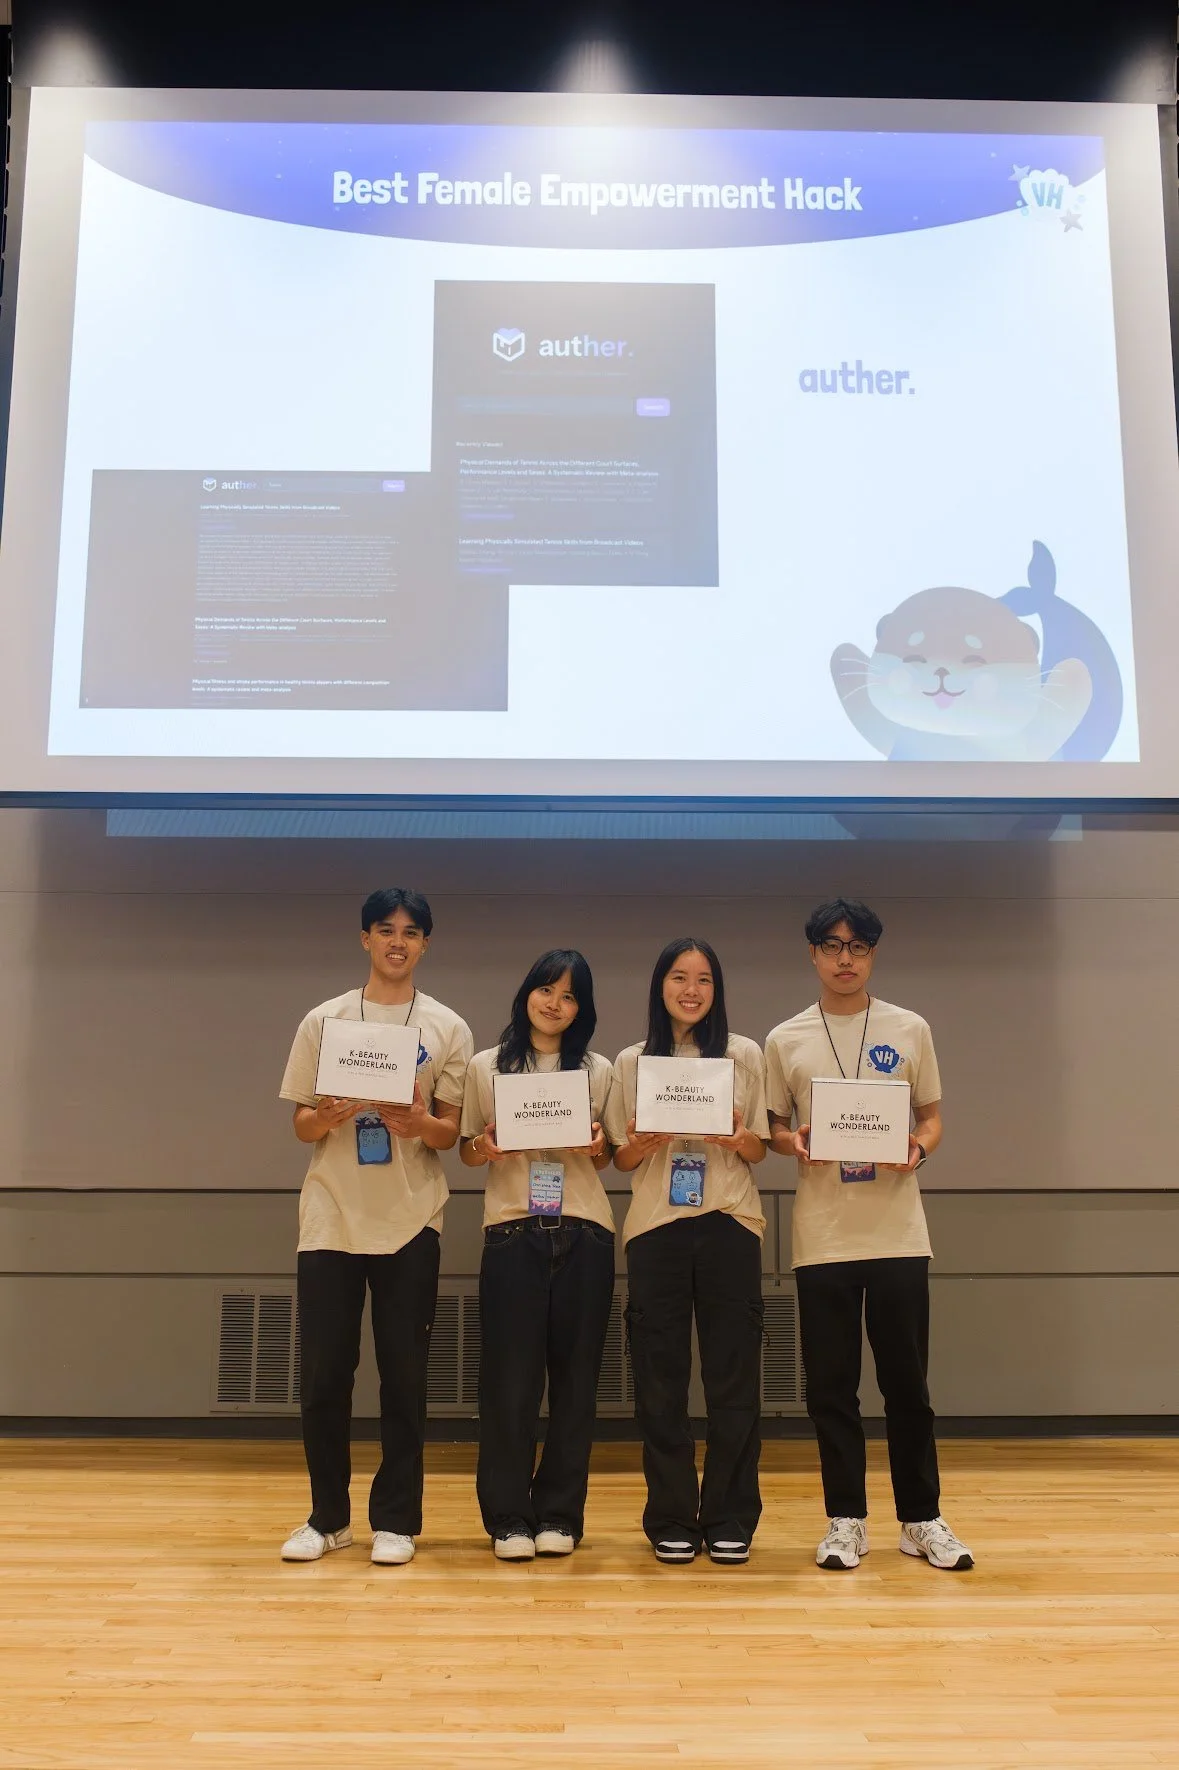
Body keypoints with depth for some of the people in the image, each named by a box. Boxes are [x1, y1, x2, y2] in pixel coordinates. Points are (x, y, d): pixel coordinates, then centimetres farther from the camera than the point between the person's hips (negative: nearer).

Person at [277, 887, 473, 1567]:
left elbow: (450, 1133, 2)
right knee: (323, 1375, 4)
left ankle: (396, 1521, 15)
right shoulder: (323, 1020, 7)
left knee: (404, 1376, 3)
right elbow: (302, 1126, 6)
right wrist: (331, 1116, -16)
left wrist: (417, 1123, -20)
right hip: (331, 1217, 1)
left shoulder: (449, 1029, 5)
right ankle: (327, 1517, 20)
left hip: (411, 1219, -1)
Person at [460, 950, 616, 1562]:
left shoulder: (599, 1070, 10)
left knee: (574, 1375, 4)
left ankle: (559, 1513, 17)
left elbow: (610, 1155, 15)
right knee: (510, 1376, -2)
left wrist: (598, 1148, -7)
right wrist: (484, 1148, -10)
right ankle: (509, 1517, 12)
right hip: (512, 1232, -1)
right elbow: (467, 1149, 11)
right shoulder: (486, 1066, 7)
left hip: (583, 1234, 1)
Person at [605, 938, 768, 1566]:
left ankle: (730, 1520, 15)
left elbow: (759, 1151, 9)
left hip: (729, 1225, 0)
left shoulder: (744, 1054, 7)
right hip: (655, 1228, 0)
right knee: (660, 1377, 2)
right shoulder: (631, 1062, 8)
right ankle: (672, 1520, 16)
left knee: (732, 1373, 2)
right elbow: (620, 1160, 10)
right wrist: (640, 1146, -12)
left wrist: (740, 1139, -12)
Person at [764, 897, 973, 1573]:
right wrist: (794, 1144, -11)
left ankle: (923, 1517, 21)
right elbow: (771, 1129, 11)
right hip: (822, 1237, 0)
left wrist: (918, 1150, -11)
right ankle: (847, 1521, 18)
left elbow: (933, 1116, 10)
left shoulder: (910, 1030, 5)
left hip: (898, 1232, 0)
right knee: (831, 1385, 6)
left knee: (907, 1381, 7)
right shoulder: (785, 1040, 5)